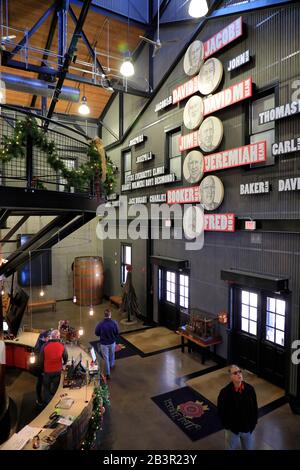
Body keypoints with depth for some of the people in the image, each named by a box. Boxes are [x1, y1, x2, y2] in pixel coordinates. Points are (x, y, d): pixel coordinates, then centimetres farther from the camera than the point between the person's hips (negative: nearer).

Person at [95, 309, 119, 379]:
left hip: (104, 343, -2)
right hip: (112, 342, 2)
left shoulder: (100, 324, -27)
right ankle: (112, 365, 54)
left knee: (106, 358, 15)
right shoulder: (114, 323, -23)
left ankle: (108, 374, 25)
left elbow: (96, 333, -10)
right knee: (112, 355, 28)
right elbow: (117, 333, -8)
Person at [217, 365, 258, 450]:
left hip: (247, 427, 3)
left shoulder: (250, 389, -16)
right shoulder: (225, 392, -25)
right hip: (232, 428, -2)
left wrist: (253, 424, -1)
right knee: (232, 448, 21)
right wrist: (227, 426, -9)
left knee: (248, 448, 25)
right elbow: (221, 411, -13)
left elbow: (254, 407, -3)